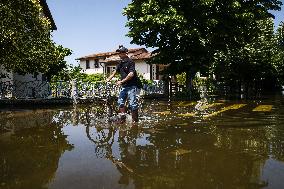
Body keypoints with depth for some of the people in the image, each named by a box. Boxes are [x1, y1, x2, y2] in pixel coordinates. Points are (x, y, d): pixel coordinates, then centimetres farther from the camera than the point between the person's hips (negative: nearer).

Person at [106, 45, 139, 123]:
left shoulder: (130, 62, -11)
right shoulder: (121, 63, 12)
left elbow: (131, 74, -20)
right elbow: (115, 71, 16)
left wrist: (122, 81, -19)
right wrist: (108, 79, 3)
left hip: (131, 86, -8)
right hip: (124, 86, 8)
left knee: (133, 103, -7)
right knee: (120, 102, 10)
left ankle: (135, 120, 2)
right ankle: (123, 118, 19)